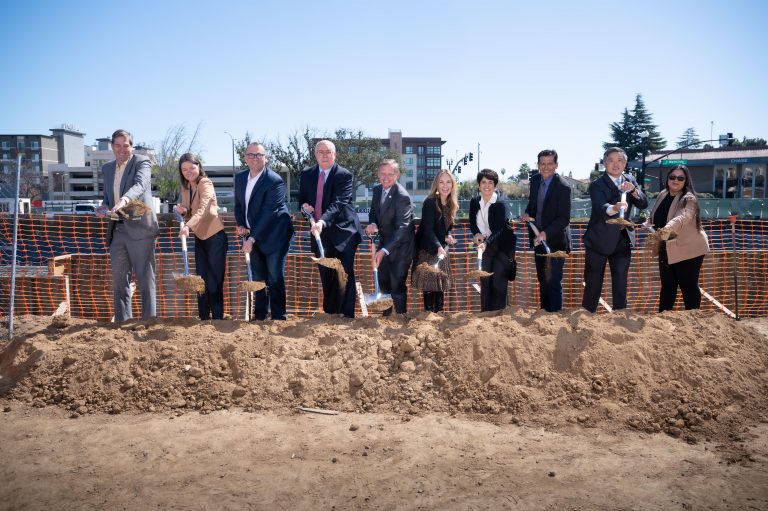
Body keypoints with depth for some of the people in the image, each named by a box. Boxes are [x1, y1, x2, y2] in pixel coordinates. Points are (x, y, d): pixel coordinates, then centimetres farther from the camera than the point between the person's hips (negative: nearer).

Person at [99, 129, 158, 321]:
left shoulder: (142, 162, -4)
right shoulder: (107, 168, 17)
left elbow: (140, 185, -24)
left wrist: (124, 199, -42)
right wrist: (104, 206, 5)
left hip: (139, 228, -6)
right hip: (117, 230, 7)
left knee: (145, 279, -3)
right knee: (119, 280, 10)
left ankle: (149, 321, 2)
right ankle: (122, 322, 18)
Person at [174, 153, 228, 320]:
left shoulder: (205, 184, -14)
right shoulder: (185, 188, 9)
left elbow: (202, 208, -32)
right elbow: (188, 215, 16)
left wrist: (188, 226, -46)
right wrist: (182, 211, -7)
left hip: (215, 237, -8)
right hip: (200, 238, 8)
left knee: (214, 282, -7)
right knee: (201, 281, 9)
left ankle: (218, 319, -1)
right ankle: (204, 319, 17)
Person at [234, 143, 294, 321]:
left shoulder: (275, 181, -19)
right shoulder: (240, 178, 5)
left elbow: (269, 213, -23)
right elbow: (238, 205, 15)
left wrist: (252, 238, -26)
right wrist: (240, 225, -4)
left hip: (274, 236, -7)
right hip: (253, 235, 7)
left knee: (275, 279, -4)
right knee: (258, 278, 13)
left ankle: (278, 317, 5)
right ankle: (259, 316, 23)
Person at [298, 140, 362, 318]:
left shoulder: (344, 175, -10)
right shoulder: (307, 174, 8)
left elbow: (338, 203, -22)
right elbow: (301, 199, 17)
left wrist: (323, 221, -38)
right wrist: (304, 206, -7)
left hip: (342, 232, -5)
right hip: (319, 233, 5)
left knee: (344, 276, -10)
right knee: (326, 278, 11)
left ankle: (346, 317, -6)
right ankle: (329, 314, 20)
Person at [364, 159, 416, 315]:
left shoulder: (402, 197, -27)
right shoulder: (377, 189, -4)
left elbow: (402, 228, -33)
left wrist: (384, 250, -43)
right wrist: (372, 224, -17)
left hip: (400, 246, -8)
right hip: (385, 241, 8)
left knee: (397, 285, -5)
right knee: (383, 280, 22)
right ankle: (387, 313, 45)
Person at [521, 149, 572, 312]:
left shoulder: (563, 187, -18)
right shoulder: (535, 180, 3)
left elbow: (564, 218, -20)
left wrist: (545, 234, -30)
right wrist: (527, 213, -5)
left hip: (555, 240, -7)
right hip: (539, 238, 7)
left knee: (554, 282, -1)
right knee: (542, 279, 18)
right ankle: (544, 310, 31)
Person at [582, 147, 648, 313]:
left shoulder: (630, 181, 7)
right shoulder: (597, 185, -11)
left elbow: (643, 204, -2)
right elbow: (600, 207, -29)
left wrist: (633, 190, -21)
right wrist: (614, 208, -50)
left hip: (622, 242, 4)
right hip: (599, 242, -4)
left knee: (621, 287, 7)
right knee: (593, 286, 2)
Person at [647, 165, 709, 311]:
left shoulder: (688, 199, -16)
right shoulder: (663, 195, 6)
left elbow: (683, 217, -37)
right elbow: (654, 218, 22)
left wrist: (668, 228, -55)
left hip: (688, 250, -7)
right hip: (667, 249, 7)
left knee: (688, 287, 0)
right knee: (667, 286, 14)